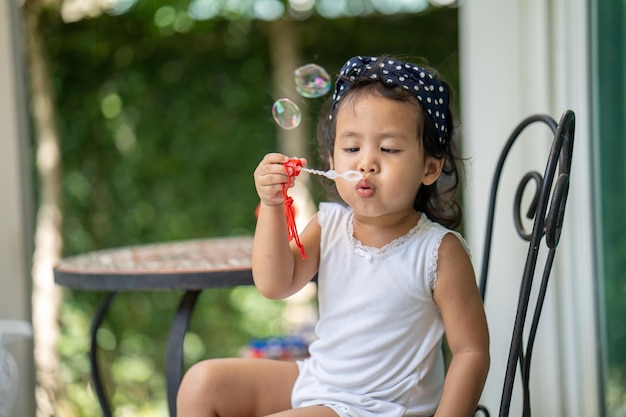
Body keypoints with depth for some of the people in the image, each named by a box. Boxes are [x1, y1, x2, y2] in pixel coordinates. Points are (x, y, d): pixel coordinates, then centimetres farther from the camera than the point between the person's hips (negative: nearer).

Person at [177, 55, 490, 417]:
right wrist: (272, 207, -19)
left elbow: (472, 351, -13)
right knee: (203, 383, 4)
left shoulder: (439, 251, -17)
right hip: (314, 379, 7)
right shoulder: (330, 224, -1)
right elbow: (275, 285, -8)